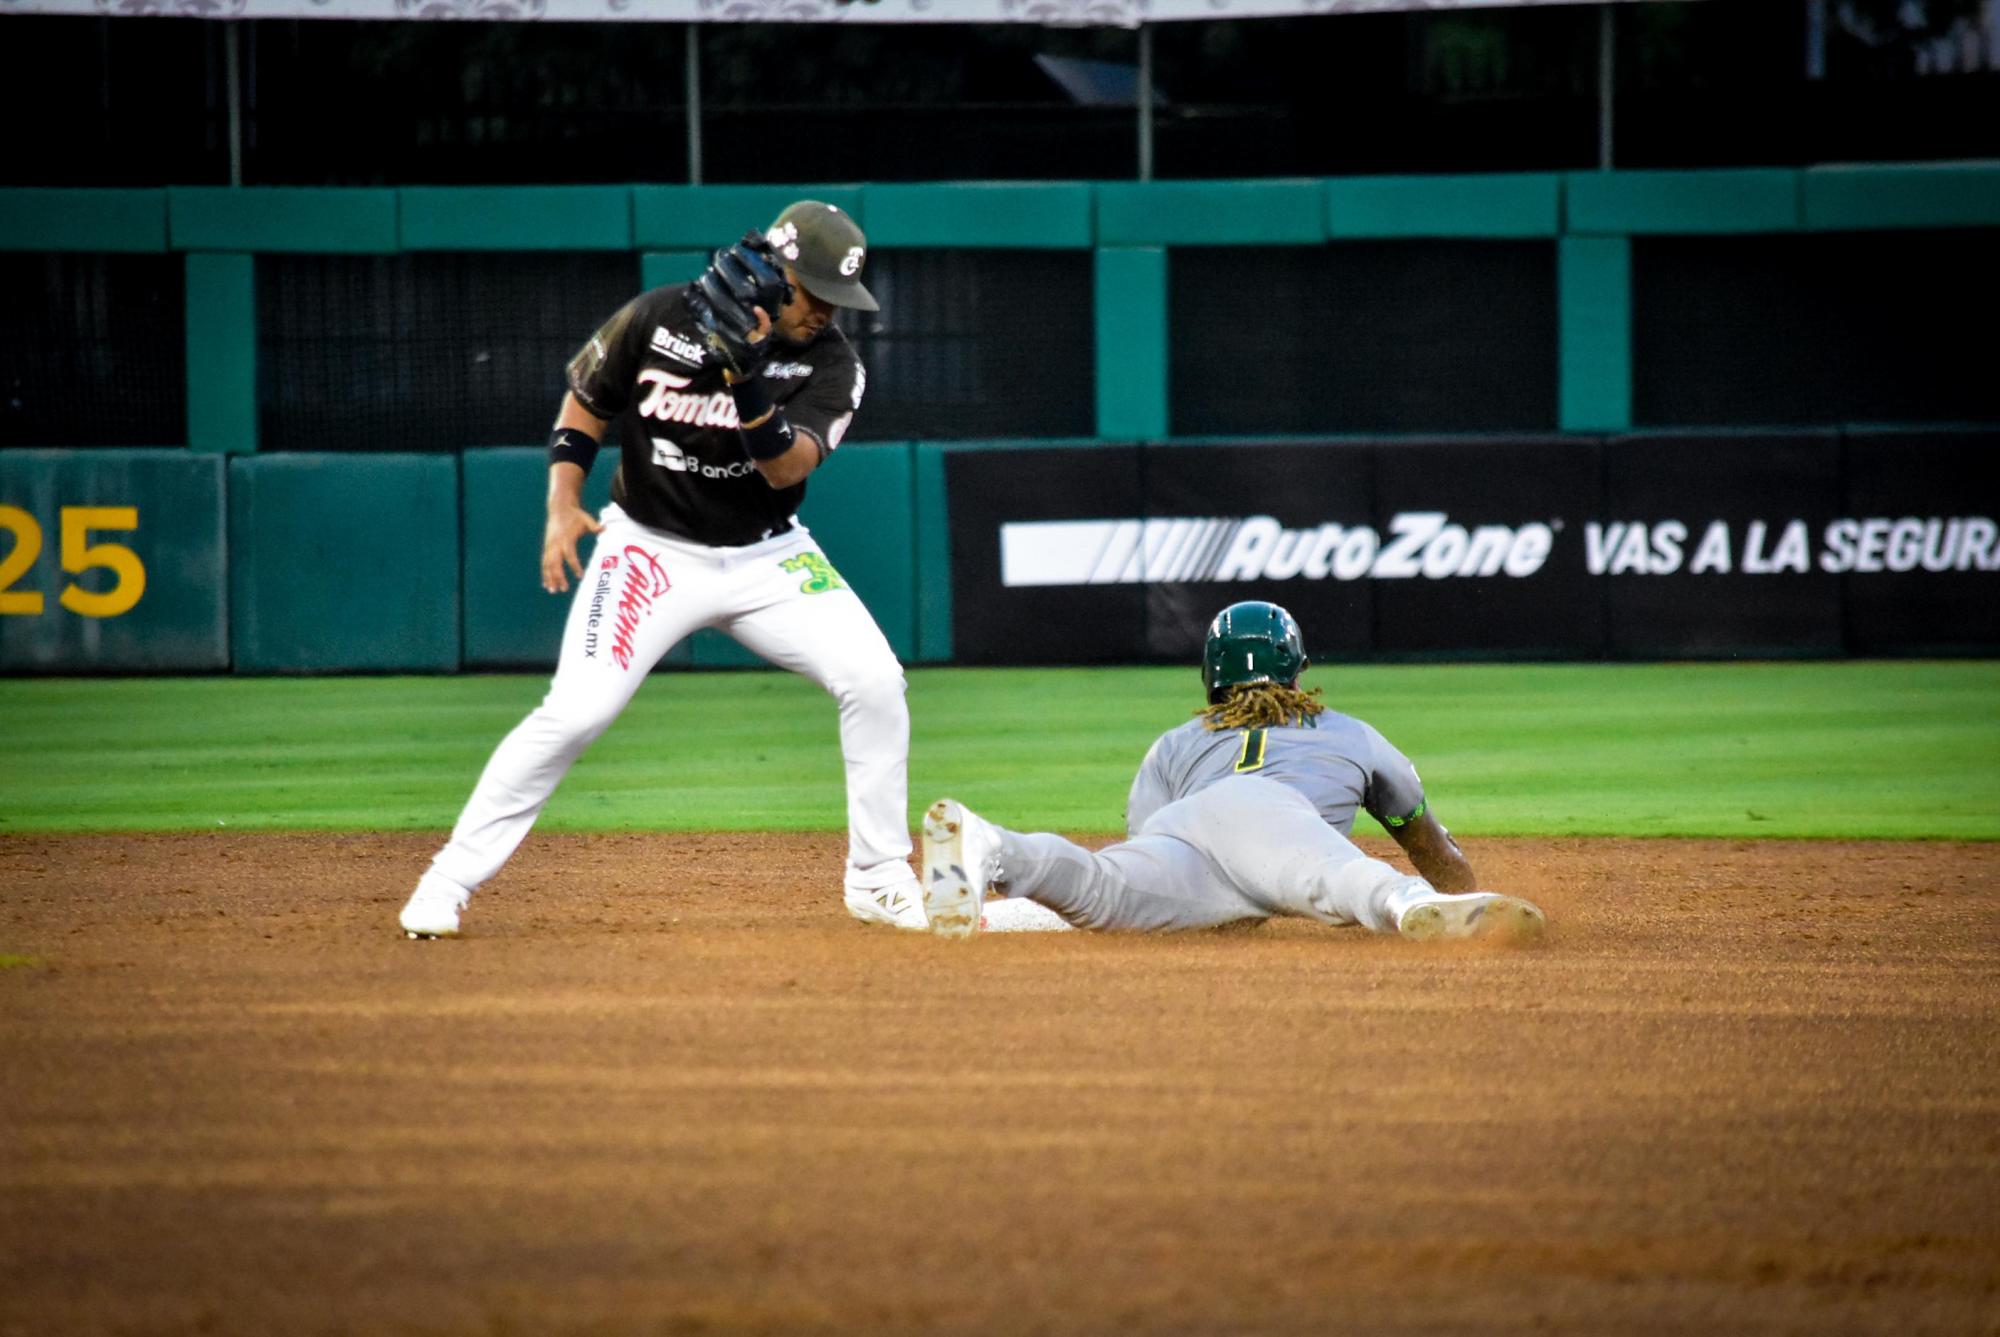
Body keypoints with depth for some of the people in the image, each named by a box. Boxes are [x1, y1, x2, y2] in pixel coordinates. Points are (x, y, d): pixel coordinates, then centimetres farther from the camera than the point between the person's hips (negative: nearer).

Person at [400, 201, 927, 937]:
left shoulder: (829, 362, -10)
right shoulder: (658, 320, -11)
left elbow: (787, 467, -24)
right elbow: (584, 404, 3)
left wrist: (748, 381, -38)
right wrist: (562, 503, -8)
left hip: (767, 557, 2)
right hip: (652, 546, -2)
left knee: (874, 681, -16)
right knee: (574, 710, -18)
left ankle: (879, 878, 0)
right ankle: (447, 883, -7)